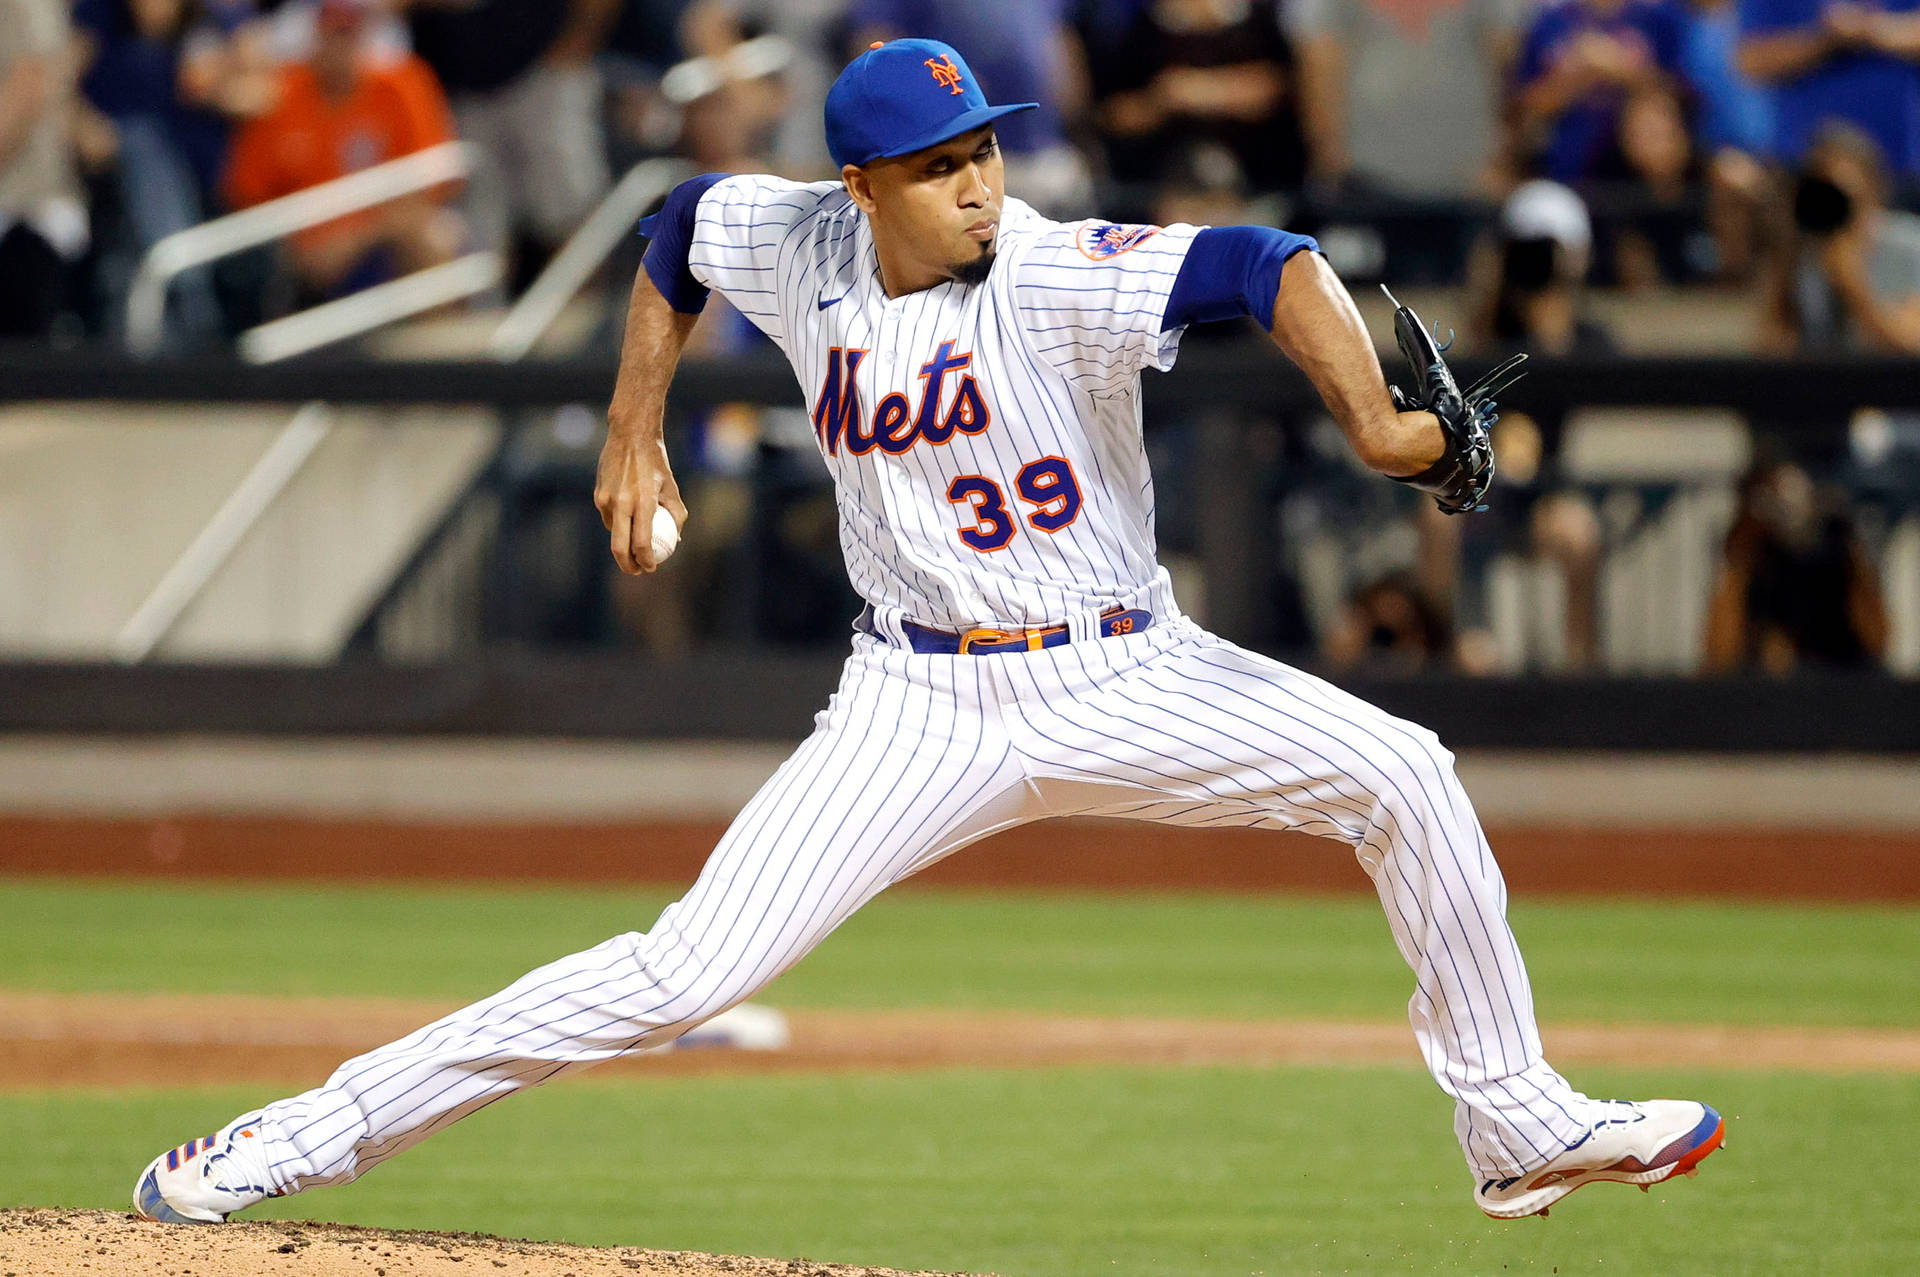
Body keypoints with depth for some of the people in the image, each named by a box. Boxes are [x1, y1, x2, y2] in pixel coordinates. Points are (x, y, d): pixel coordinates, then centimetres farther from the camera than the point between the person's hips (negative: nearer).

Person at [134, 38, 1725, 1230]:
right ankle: (311, 1133, -6)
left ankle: (1515, 1123, -2)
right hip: (927, 707, 0)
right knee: (686, 971, -11)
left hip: (1128, 681, 0)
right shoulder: (797, 244, -6)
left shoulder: (1056, 275, -19)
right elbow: (683, 226, 17)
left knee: (1397, 773, -17)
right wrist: (634, 434, 15)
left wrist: (1377, 423, -49)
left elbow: (1265, 267, -33)